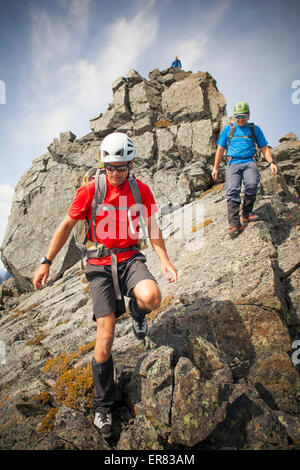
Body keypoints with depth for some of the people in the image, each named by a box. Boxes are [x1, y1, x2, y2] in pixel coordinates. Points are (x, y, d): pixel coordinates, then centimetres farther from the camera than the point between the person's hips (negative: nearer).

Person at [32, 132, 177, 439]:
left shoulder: (141, 190, 0)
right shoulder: (90, 189, -6)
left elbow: (152, 228, 8)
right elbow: (67, 225, 2)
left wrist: (165, 261, -3)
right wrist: (46, 262, 2)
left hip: (130, 258, 2)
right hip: (100, 264, -1)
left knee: (151, 298, -32)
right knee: (105, 336, -6)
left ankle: (136, 313, 10)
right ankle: (102, 405, 17)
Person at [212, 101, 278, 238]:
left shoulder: (255, 129, 18)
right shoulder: (228, 129, 18)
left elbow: (264, 148, 16)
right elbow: (220, 150, 18)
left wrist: (271, 162, 0)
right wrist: (215, 168, 11)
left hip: (249, 162, 0)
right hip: (233, 163, 0)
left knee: (252, 183, -31)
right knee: (232, 190, -23)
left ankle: (247, 213, -14)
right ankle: (234, 224, -28)